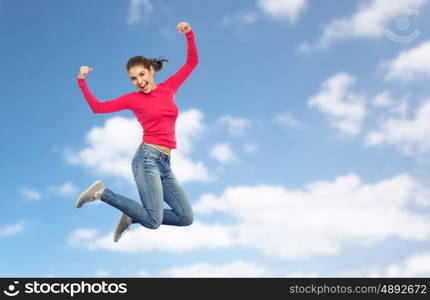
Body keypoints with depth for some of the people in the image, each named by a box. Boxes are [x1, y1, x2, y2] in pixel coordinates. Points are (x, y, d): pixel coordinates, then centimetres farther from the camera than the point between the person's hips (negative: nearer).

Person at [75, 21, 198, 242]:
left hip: (164, 163, 6)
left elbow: (192, 62, 18)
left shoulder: (168, 88, 14)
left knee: (186, 218, 3)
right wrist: (82, 82, 2)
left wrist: (189, 35, 6)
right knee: (153, 222, -15)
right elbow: (98, 107, 9)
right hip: (147, 158, -5)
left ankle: (132, 217, 14)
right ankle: (102, 192, 1)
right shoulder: (133, 99, 5)